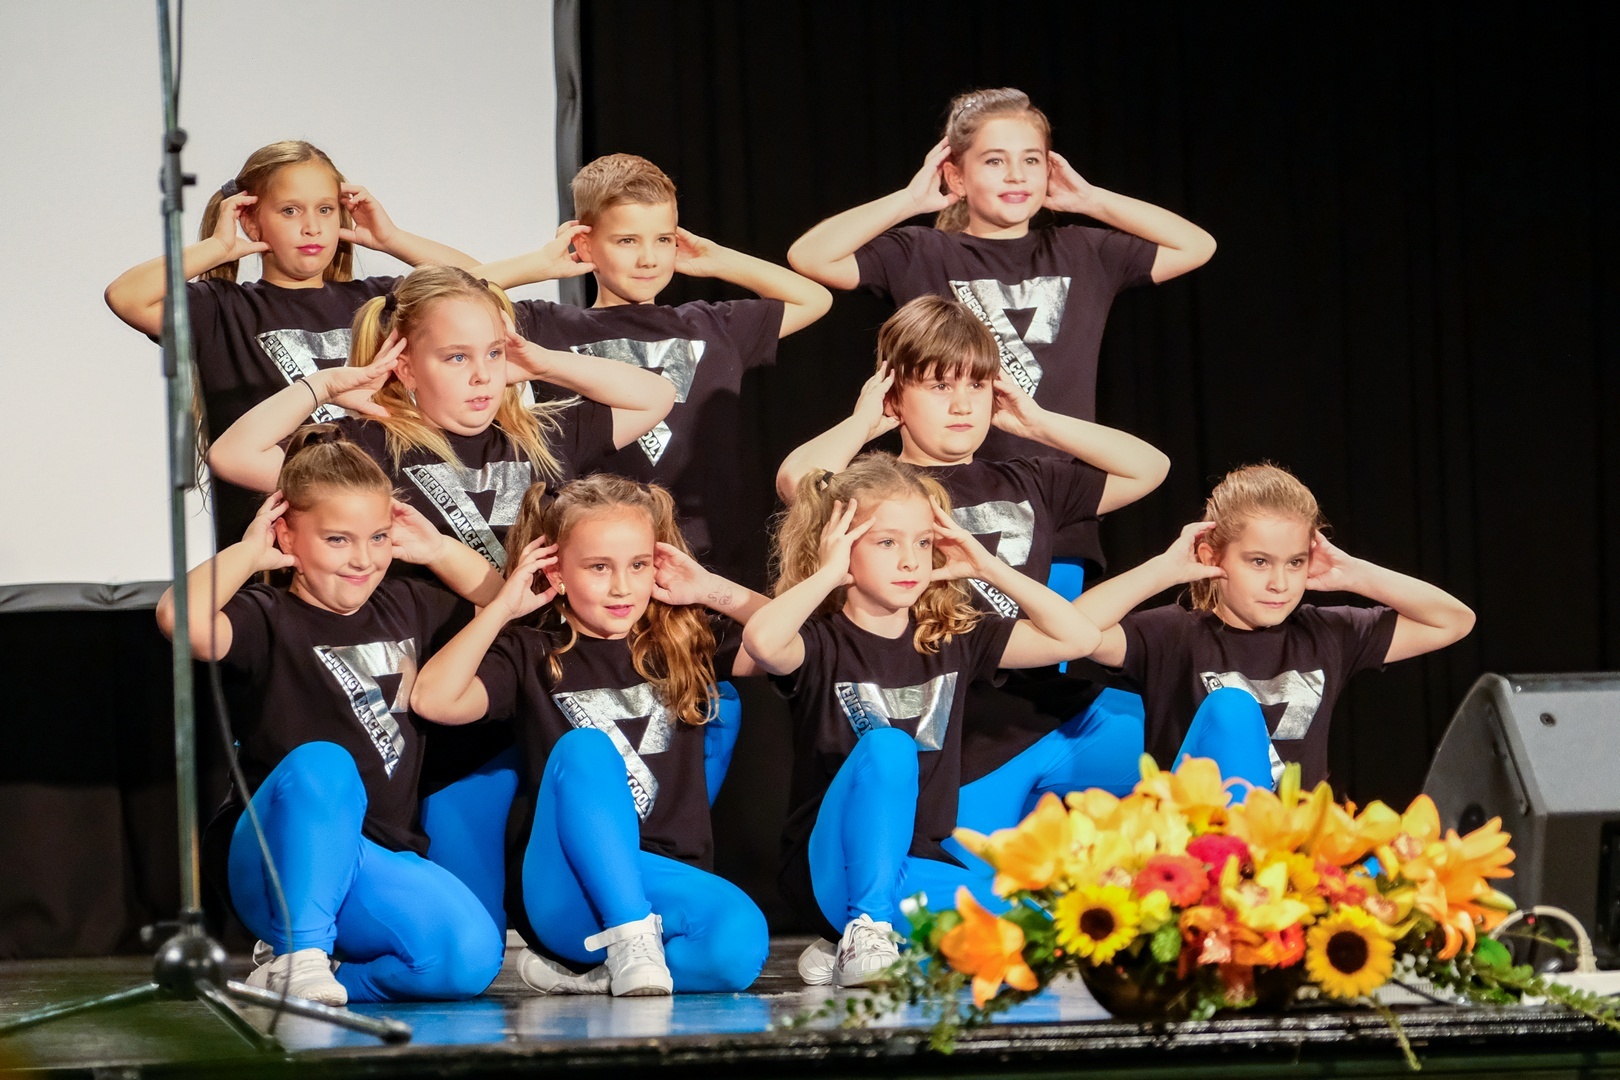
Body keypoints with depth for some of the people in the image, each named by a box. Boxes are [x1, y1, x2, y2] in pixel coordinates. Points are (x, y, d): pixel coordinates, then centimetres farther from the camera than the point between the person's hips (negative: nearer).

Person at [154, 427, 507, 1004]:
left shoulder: (406, 606, 15)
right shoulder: (268, 621, -6)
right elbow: (182, 617, -28)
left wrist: (437, 548, 14)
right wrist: (247, 551, -12)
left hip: (380, 861, 5)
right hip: (276, 860, -5)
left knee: (472, 957, -26)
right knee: (320, 763, -40)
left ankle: (307, 977, -7)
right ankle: (297, 955, -31)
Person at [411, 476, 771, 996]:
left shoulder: (682, 651, 17)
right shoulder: (533, 657, 10)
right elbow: (434, 699, -9)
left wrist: (714, 591, 8)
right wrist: (502, 607, -3)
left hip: (673, 889, 2)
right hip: (564, 899, -2)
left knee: (741, 943, -35)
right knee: (583, 747, -32)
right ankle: (631, 938, -38)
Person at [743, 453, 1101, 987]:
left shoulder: (954, 639, 9)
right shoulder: (823, 645, -6)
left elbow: (1077, 637, 7)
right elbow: (761, 640, -31)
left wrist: (988, 567, 2)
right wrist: (829, 573, -17)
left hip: (922, 864, 5)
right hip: (834, 873, -5)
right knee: (886, 746, -33)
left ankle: (860, 947, -12)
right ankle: (865, 930, -29)